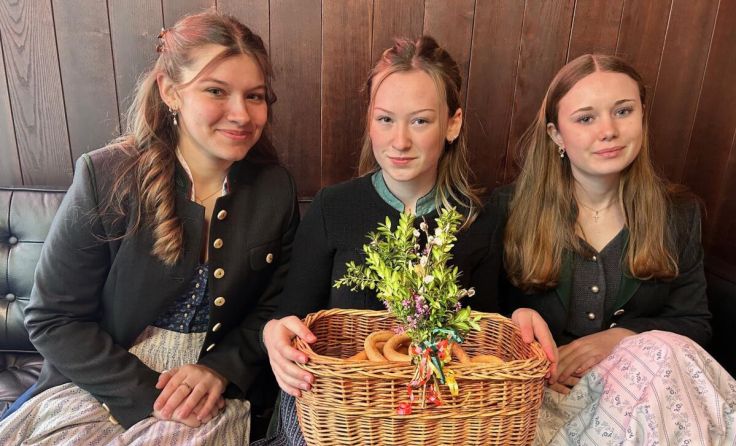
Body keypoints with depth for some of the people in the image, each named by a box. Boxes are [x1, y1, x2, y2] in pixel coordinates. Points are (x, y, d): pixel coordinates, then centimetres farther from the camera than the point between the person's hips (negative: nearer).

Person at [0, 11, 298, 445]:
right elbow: (52, 318, -7)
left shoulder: (276, 188, -5)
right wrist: (144, 393, -15)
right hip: (100, 383, 0)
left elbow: (274, 307, 3)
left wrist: (222, 370, -12)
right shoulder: (105, 177, -11)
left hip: (216, 394, 0)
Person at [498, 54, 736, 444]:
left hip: (645, 379, 4)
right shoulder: (510, 208, -3)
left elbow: (694, 322, 7)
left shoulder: (679, 213, 7)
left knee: (660, 353, -32)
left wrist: (621, 337, -14)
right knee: (661, 356, -31)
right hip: (546, 389, -3)